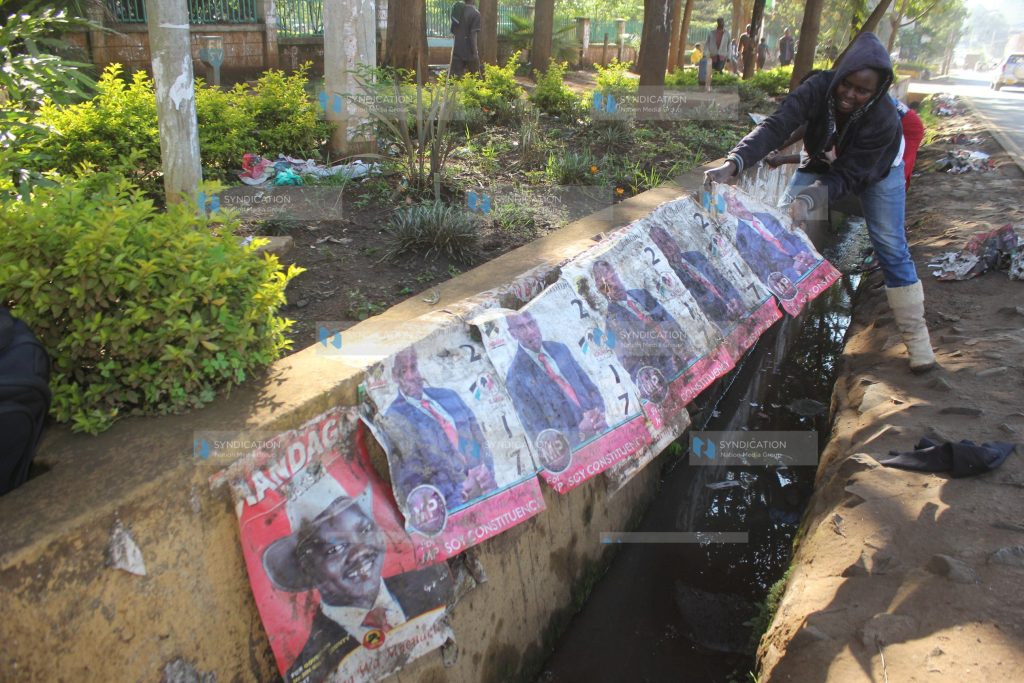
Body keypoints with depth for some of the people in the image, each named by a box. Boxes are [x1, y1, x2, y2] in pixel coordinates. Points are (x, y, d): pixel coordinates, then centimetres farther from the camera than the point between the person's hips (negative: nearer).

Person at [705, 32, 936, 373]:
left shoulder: (884, 119, -38)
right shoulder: (820, 87, -34)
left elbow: (847, 175, -36)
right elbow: (776, 126, -46)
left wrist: (810, 199, -55)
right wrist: (734, 163, -61)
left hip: (876, 171, -2)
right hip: (821, 164, 3)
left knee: (891, 248, -6)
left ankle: (915, 334, 6)